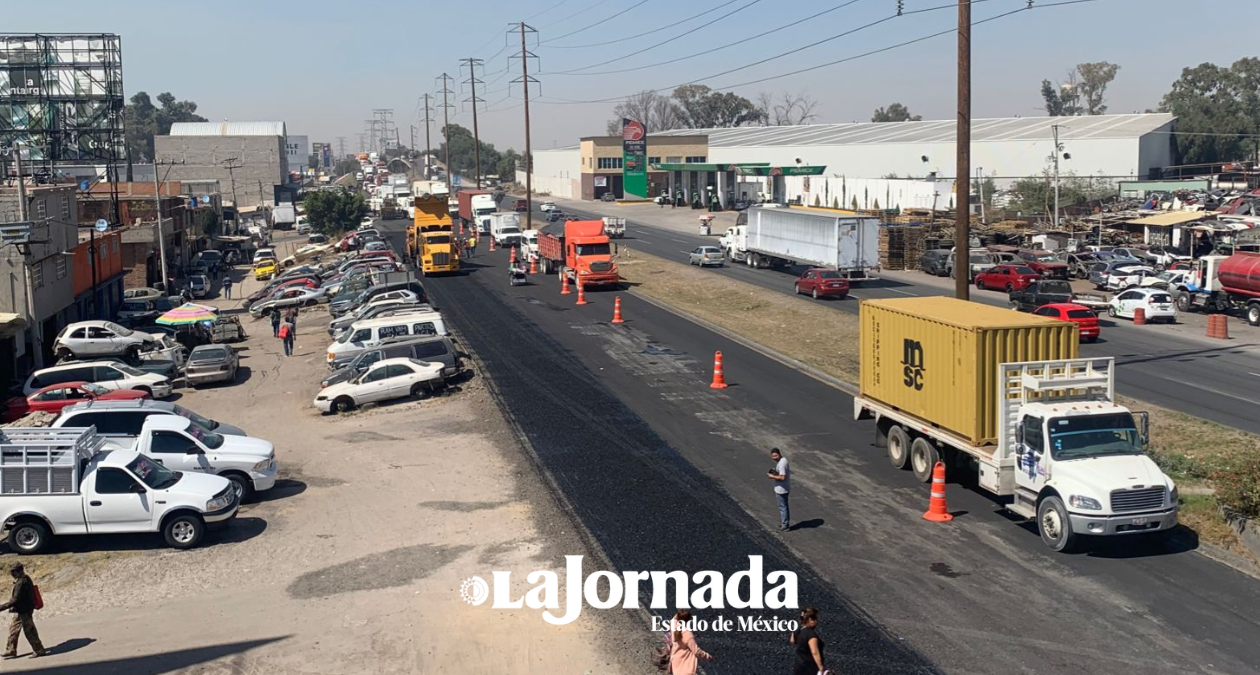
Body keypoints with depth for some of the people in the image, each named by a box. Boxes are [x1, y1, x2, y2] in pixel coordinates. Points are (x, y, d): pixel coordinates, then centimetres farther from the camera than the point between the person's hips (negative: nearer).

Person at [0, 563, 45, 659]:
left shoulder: (21, 583, -23)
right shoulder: (26, 579, 9)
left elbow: (15, 600, -25)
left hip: (23, 612, -11)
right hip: (21, 611, 11)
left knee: (30, 632, -1)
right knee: (13, 630, 18)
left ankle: (39, 651, 9)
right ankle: (11, 651, 27)